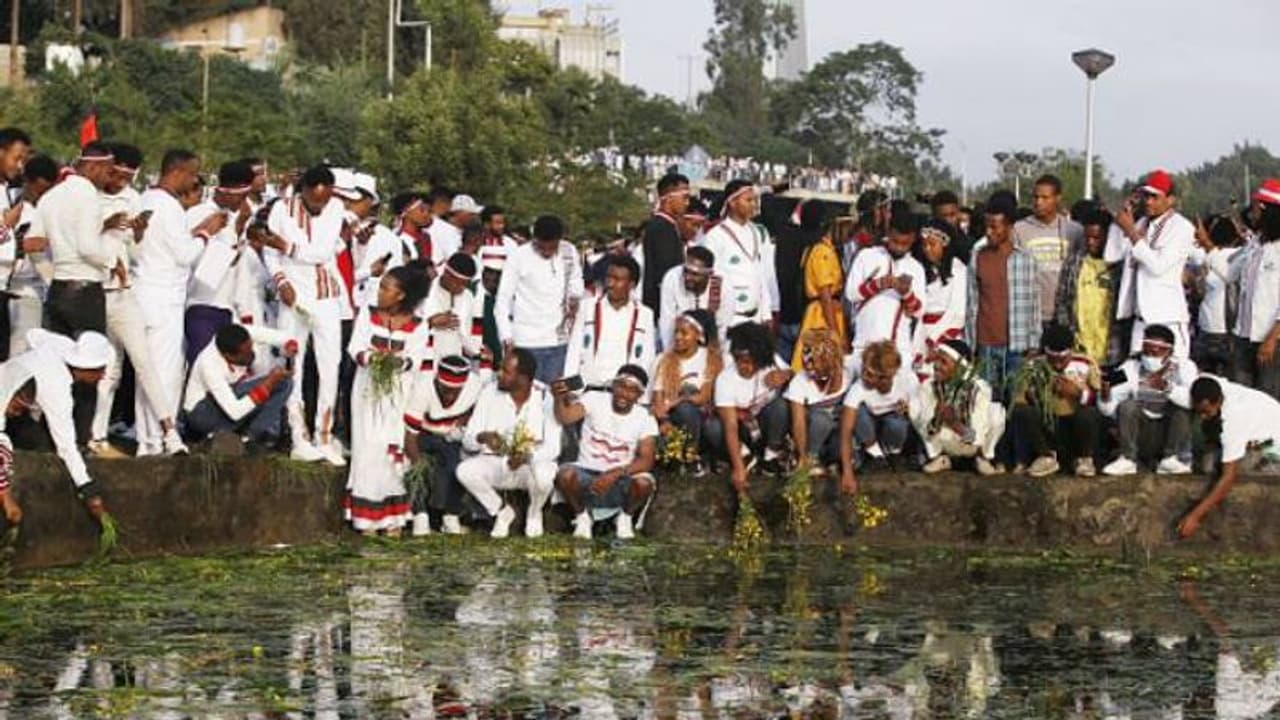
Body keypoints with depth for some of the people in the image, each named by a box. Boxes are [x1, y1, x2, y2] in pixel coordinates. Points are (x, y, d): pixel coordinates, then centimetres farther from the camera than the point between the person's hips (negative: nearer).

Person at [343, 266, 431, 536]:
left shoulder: (417, 326, 2)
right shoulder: (367, 314, 7)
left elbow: (414, 359, -7)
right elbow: (355, 347, 0)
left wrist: (398, 361, -28)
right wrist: (370, 357, -20)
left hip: (398, 391, -1)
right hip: (368, 388, 1)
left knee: (394, 447, -5)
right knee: (368, 447, -4)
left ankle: (393, 518, 0)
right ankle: (367, 517, -3)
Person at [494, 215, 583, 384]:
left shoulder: (569, 252, 1)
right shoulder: (518, 257, -10)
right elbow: (503, 302, -7)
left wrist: (575, 297, -3)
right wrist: (507, 337, -16)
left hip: (558, 341, 3)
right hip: (527, 344, -3)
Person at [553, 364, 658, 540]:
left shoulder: (645, 420, -3)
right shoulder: (595, 400, -5)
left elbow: (646, 460, -15)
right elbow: (566, 417, -22)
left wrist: (616, 473, -31)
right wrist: (560, 399, -45)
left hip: (619, 481, 0)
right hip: (587, 474, 0)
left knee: (644, 483, -32)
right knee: (565, 475, -33)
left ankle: (625, 517, 3)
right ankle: (583, 515, 0)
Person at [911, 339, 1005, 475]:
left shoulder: (978, 388, -26)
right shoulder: (929, 386, -17)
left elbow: (977, 438, -26)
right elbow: (925, 430, -17)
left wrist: (955, 424, -45)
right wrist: (937, 420, -40)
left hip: (973, 445, -2)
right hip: (945, 443, 2)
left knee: (996, 411, -30)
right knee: (915, 406, -20)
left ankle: (985, 458, -4)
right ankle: (938, 457, -1)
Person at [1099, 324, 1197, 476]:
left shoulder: (1184, 366, -9)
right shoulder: (1131, 368, -7)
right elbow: (1108, 408, -15)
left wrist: (1166, 387, -45)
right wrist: (1105, 393, -37)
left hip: (1173, 433, -1)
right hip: (1142, 439, 1)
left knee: (1182, 406, -25)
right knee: (1127, 406, -24)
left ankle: (1172, 459, -18)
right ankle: (1127, 460, -16)